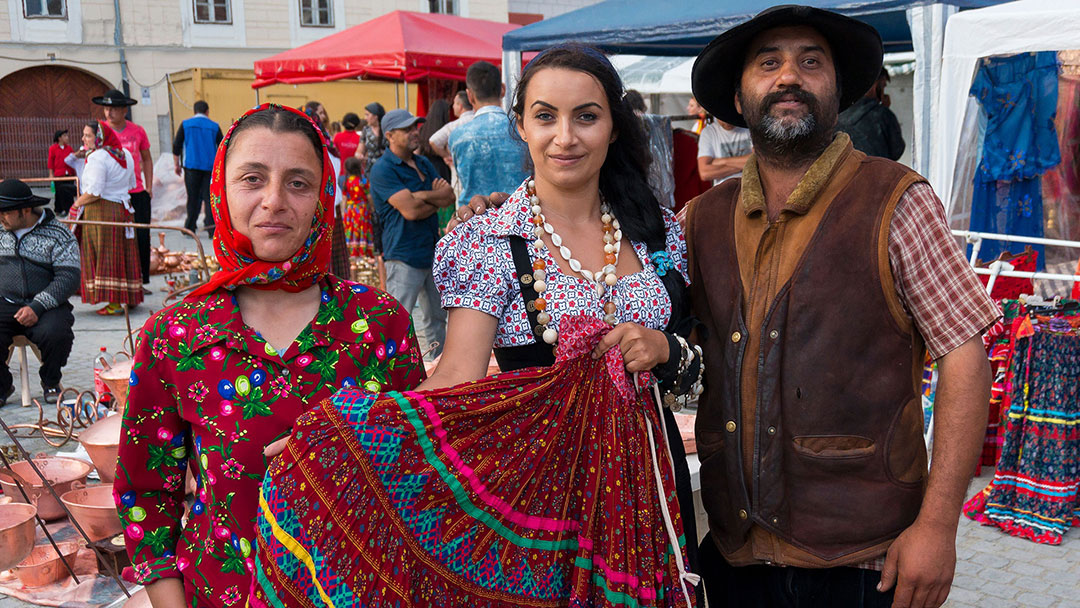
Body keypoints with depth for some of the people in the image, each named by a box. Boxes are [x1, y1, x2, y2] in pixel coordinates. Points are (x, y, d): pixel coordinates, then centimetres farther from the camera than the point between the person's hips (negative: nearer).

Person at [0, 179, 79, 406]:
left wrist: (37, 307, -20)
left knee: (55, 334, -33)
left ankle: (51, 382, 0)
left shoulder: (58, 235, 0)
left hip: (46, 307, -3)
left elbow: (69, 278, -9)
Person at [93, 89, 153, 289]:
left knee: (142, 237, 2)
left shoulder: (137, 131, 5)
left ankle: (141, 280, 13)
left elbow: (146, 159, 16)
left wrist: (149, 187, 9)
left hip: (137, 193, 2)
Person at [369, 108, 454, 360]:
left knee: (437, 316, 18)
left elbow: (449, 197, 3)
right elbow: (410, 210, -22)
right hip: (404, 256, -8)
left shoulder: (423, 163, 13)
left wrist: (423, 195, -14)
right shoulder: (383, 169, -12)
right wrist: (437, 199, -5)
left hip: (433, 252, 8)